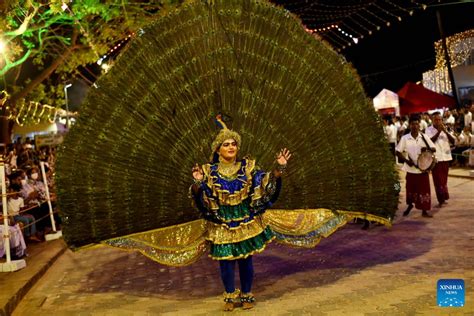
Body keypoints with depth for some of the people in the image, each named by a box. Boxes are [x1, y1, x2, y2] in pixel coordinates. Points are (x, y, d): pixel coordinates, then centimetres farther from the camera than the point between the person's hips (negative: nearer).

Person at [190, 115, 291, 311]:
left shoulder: (247, 167, -2)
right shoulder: (210, 171, -5)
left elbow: (266, 183, -6)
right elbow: (200, 196, -8)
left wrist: (279, 169, -20)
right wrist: (197, 183, -29)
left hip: (246, 223, 1)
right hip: (222, 224, 0)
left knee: (246, 260, 9)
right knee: (225, 261, 6)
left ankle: (246, 295, 28)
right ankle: (230, 296, 27)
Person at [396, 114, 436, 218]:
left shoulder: (424, 137, -1)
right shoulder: (405, 138, -4)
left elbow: (434, 149, 3)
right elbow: (398, 152, -2)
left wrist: (427, 149, -19)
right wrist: (406, 160, -15)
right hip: (411, 168, -1)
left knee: (424, 189, 3)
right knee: (411, 188, 11)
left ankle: (424, 210, 15)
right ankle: (410, 205, 37)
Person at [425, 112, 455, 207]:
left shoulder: (445, 129, 9)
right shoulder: (429, 130, -3)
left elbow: (453, 141, -1)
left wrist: (445, 131, -13)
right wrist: (438, 131, -21)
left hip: (446, 157, 4)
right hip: (435, 158, -4)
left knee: (444, 178, 13)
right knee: (438, 180, -2)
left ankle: (444, 197, 24)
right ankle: (441, 199, 4)